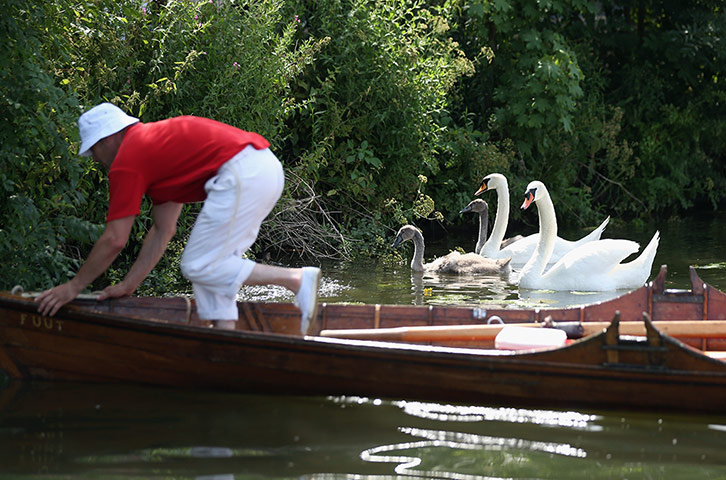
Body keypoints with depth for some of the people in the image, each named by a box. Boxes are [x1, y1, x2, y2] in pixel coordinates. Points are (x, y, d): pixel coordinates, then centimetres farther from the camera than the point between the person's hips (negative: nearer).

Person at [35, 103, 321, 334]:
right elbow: (163, 230, 31)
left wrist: (74, 287, 11)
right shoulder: (155, 141, 29)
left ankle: (296, 279, -8)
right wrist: (128, 285, 32)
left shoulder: (127, 161, 1)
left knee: (199, 266, -2)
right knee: (212, 262, 16)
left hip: (242, 175, -10)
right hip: (269, 168, 10)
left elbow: (115, 240, 0)